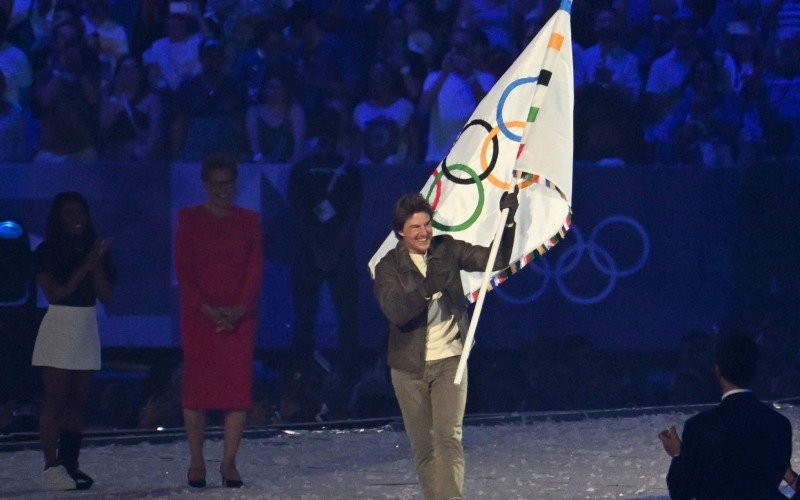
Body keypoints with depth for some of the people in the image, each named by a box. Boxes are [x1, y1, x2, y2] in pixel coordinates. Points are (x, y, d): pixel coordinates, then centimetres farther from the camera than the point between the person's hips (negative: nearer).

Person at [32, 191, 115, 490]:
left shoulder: (92, 250, 12)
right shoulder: (48, 252, -2)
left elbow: (106, 295, 4)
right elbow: (54, 293, -13)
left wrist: (97, 264, -10)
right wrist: (85, 267, -15)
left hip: (87, 331, 5)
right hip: (58, 328, -5)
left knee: (77, 403, 2)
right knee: (55, 402, -10)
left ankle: (69, 464, 3)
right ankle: (51, 468, -13)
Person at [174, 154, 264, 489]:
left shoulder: (249, 221, 10)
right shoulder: (189, 219, 5)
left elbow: (256, 269, 4)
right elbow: (183, 269, -1)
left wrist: (240, 309, -11)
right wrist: (207, 309, -12)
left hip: (240, 316, 1)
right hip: (199, 315, -1)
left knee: (238, 383, -5)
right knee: (197, 383, -5)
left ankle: (229, 462, -1)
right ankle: (196, 462, 0)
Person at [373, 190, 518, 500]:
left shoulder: (447, 249, 2)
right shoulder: (388, 267, -5)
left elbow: (495, 261, 2)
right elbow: (395, 311, -20)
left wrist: (507, 222, -12)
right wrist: (428, 288, -36)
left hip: (449, 361, 0)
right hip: (409, 367, 0)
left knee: (449, 437, -14)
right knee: (423, 446, 7)